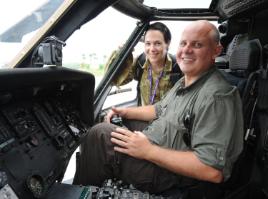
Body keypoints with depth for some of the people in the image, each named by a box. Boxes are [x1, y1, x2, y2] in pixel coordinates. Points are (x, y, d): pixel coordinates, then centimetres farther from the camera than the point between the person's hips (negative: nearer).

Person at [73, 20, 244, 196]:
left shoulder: (216, 97, -25)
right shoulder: (185, 82, 8)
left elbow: (213, 171, -30)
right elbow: (160, 110, 22)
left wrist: (148, 151, -28)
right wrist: (126, 112, 9)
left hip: (170, 173, -9)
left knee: (101, 134, -16)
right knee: (102, 131, 14)